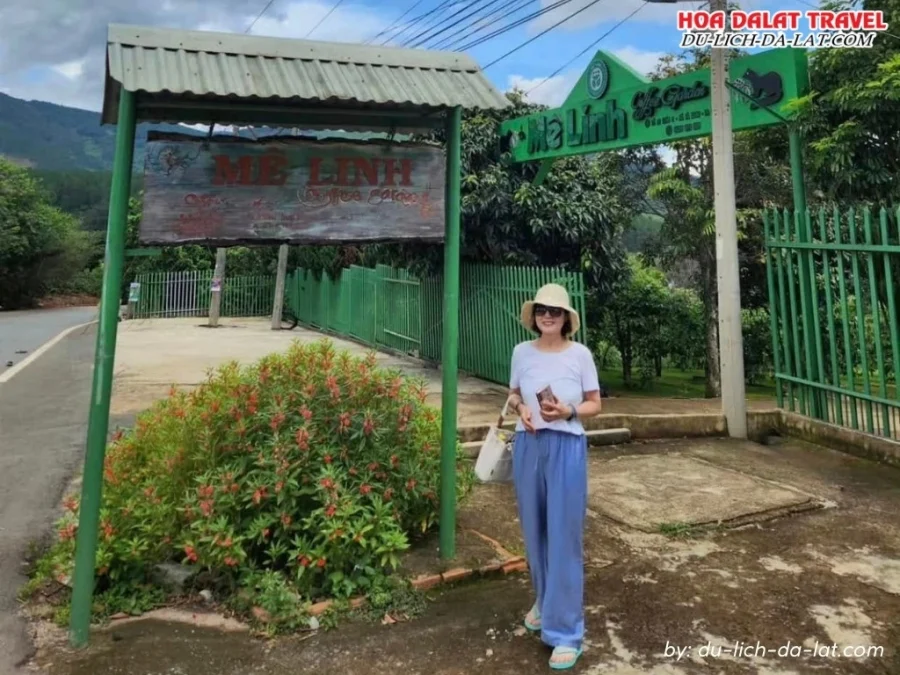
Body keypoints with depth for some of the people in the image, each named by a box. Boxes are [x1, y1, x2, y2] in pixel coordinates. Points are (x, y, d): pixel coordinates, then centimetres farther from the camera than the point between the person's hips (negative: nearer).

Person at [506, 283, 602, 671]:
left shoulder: (580, 354, -4)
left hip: (566, 449, -3)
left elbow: (595, 405, 1)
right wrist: (521, 409, -8)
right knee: (535, 531, 15)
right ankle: (544, 601, 40)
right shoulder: (522, 352, 2)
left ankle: (566, 630, 11)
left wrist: (568, 412, -17)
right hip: (528, 447, 3)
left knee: (565, 535, 0)